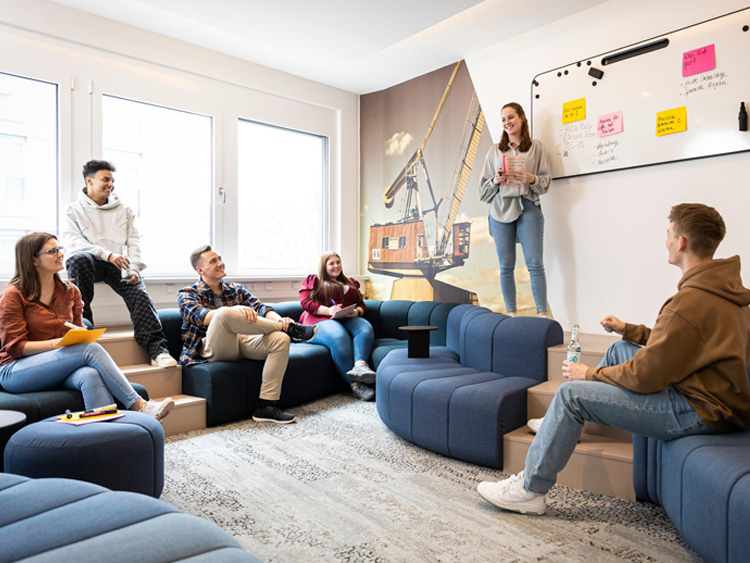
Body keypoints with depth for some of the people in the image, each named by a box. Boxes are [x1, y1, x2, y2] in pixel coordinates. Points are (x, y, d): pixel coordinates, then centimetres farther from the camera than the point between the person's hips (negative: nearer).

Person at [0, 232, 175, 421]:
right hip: (15, 371, -4)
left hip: (56, 369, 4)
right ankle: (138, 406, -32)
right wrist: (56, 343, -24)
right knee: (91, 349, -31)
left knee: (90, 375, -35)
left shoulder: (70, 291, 10)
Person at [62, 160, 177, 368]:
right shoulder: (74, 211, 10)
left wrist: (135, 268, -10)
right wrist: (107, 254, -24)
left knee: (139, 293, -26)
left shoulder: (124, 211, 20)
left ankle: (157, 350, -35)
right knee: (79, 259, -37)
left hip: (118, 265, 2)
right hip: (90, 263, -2)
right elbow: (74, 242, -7)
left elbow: (134, 242, 10)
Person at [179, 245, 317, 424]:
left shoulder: (236, 289, 22)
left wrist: (278, 318, -21)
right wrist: (235, 311, -35)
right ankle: (290, 329, -20)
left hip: (242, 342, 4)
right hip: (211, 349, -4)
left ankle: (266, 405, -25)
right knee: (224, 313, -35)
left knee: (280, 339, -25)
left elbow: (259, 307, 4)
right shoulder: (187, 294, 8)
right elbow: (199, 315, -15)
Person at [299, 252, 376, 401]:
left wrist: (356, 312, -3)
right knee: (339, 337, -38)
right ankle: (355, 385, -40)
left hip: (349, 319, 4)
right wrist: (329, 310, -13)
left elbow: (361, 304, 24)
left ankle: (359, 365, -55)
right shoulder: (312, 280, 19)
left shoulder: (350, 282, 30)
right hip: (321, 320, -4)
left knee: (366, 329, -32)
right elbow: (305, 302, 3)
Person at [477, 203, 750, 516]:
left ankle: (529, 490, 0)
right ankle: (562, 424, 33)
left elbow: (645, 377, -23)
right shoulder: (724, 286, 5)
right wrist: (628, 330, 18)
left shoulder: (691, 302, -28)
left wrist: (590, 374, -8)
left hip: (699, 412, -11)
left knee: (571, 393, -13)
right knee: (620, 349, 22)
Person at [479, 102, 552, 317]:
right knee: (506, 266, 2)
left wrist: (532, 179, -13)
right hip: (500, 209, 2)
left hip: (528, 207, -2)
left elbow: (546, 180, 7)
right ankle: (511, 313, 10)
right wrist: (495, 181, -8)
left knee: (535, 263, -8)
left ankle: (542, 314, -5)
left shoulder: (536, 147, 10)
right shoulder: (494, 151, 15)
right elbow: (484, 187, 13)